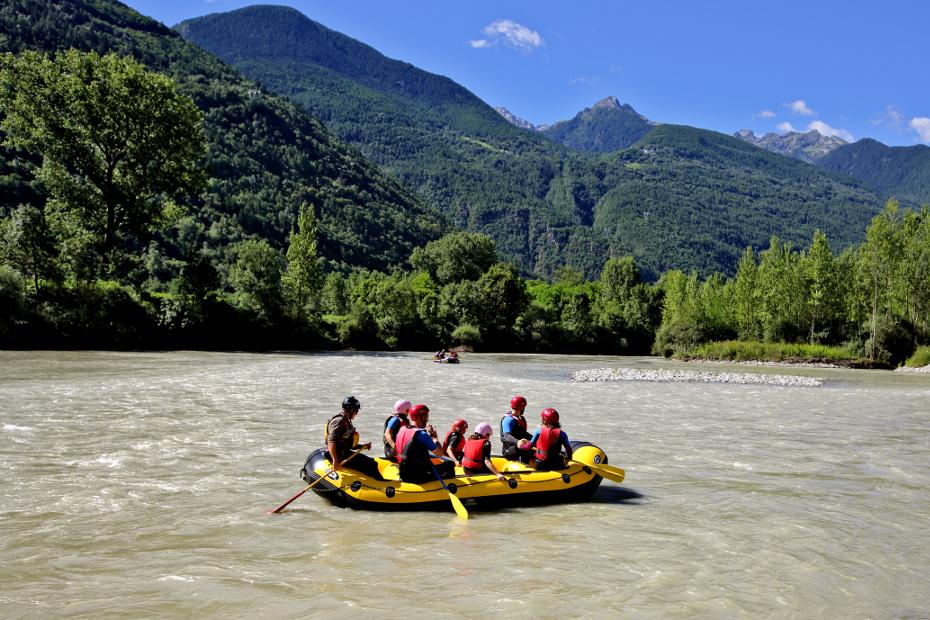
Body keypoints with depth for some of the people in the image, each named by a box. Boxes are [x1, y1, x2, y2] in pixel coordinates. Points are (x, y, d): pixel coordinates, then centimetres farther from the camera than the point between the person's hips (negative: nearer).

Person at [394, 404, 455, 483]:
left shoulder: (402, 430, 5)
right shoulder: (421, 434, -18)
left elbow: (395, 453, 16)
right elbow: (440, 453, -14)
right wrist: (434, 437, 1)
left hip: (403, 475, 8)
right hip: (418, 477, -8)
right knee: (449, 464, 3)